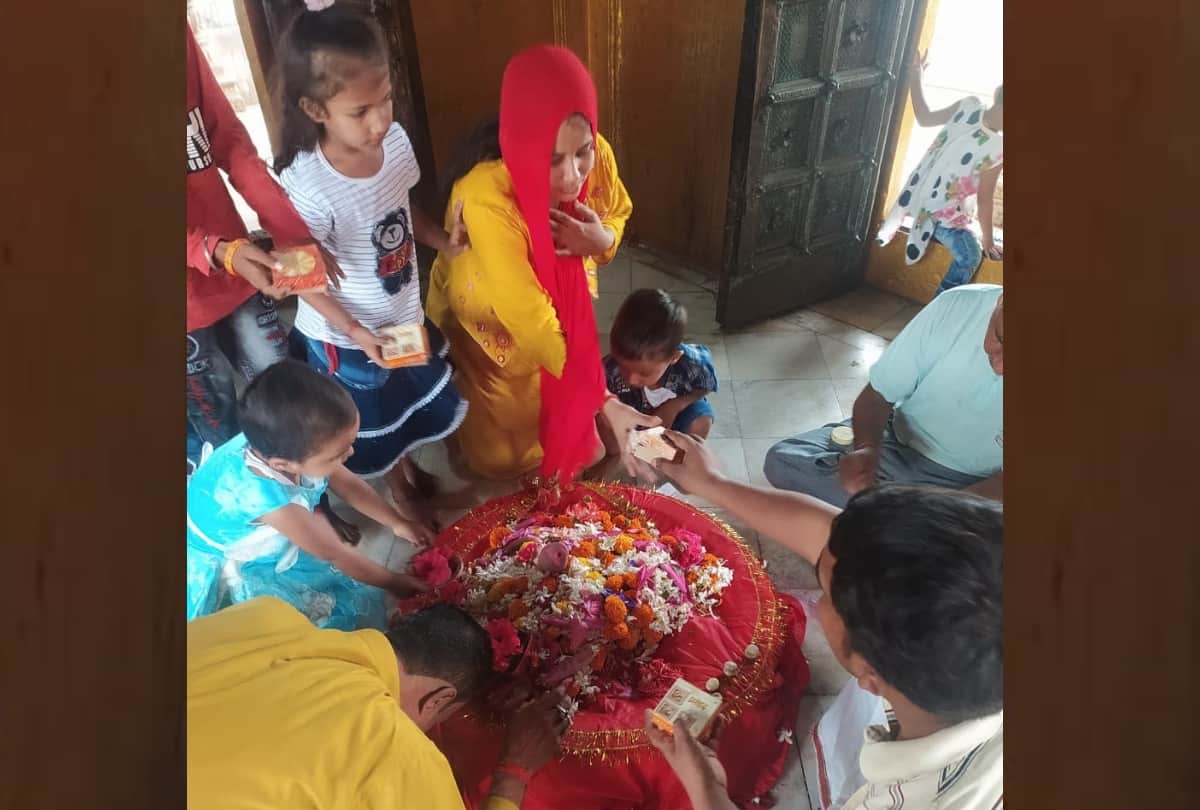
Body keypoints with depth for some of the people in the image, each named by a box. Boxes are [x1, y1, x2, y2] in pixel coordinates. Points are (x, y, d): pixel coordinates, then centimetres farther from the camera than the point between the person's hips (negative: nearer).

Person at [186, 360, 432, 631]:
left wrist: (399, 523, -1)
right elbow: (336, 555, -28)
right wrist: (393, 582, -15)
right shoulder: (265, 495, -43)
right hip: (224, 565, -7)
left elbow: (349, 484, -5)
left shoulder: (289, 441, -26)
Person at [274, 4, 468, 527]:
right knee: (376, 426, 21)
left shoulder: (395, 140, -15)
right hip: (347, 337, -5)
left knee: (415, 402, 29)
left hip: (406, 313, 6)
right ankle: (399, 490, 50)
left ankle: (411, 468, 59)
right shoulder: (307, 187, -32)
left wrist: (444, 241, -11)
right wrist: (355, 332, -26)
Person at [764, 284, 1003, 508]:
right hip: (899, 441, 2)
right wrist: (867, 447, -32)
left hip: (974, 488, -1)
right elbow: (876, 395, -12)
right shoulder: (958, 305, -21)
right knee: (783, 460, -15)